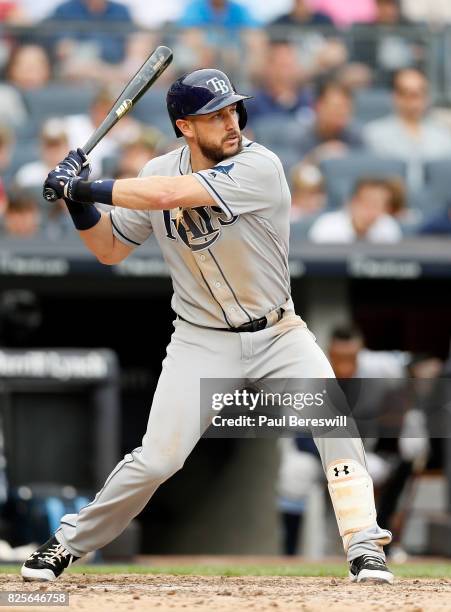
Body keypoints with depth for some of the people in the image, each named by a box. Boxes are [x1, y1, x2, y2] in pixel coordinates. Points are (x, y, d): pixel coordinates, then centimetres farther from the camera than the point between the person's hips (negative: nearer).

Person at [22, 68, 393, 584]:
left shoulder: (259, 167, -21)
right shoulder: (159, 171, -4)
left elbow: (169, 195, -32)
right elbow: (110, 250, 7)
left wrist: (83, 187, -25)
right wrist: (78, 201, -10)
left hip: (277, 335, -1)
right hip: (201, 343, 2)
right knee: (156, 459, -9)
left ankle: (363, 546, -13)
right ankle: (68, 542, 9)